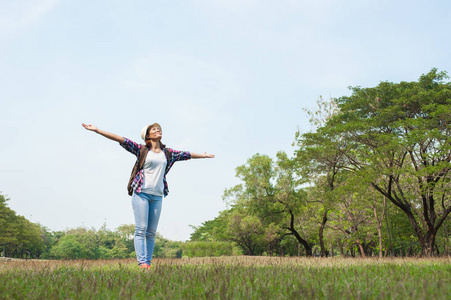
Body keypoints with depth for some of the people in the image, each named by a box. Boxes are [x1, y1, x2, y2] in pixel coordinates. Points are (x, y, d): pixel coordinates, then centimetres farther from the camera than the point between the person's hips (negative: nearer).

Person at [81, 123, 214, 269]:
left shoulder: (168, 153, 15)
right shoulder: (142, 150, 4)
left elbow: (186, 155, 27)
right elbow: (121, 140, -2)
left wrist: (203, 155, 39)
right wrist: (97, 130, -8)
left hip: (157, 196, 4)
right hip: (141, 193, -3)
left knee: (151, 232, 3)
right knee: (141, 229, -8)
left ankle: (148, 263, 8)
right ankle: (141, 262, -9)